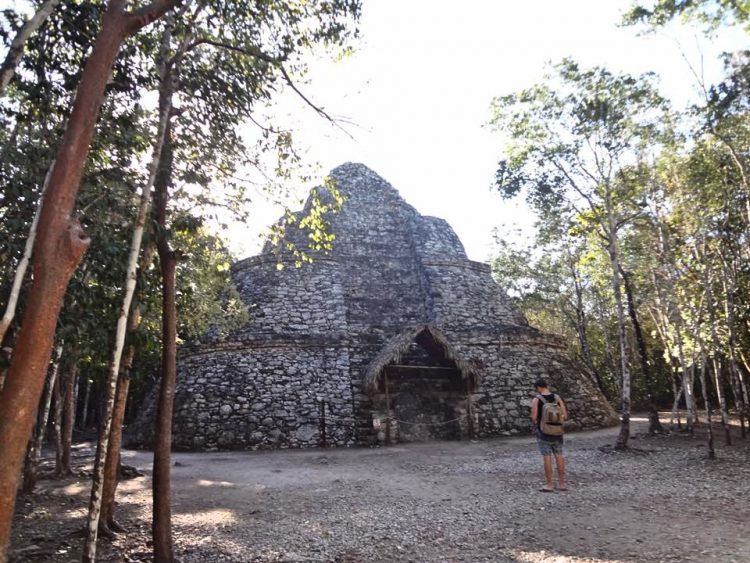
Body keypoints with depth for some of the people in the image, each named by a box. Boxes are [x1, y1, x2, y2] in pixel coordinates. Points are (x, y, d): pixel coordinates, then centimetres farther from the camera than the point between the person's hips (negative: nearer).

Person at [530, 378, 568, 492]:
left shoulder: (537, 399, -13)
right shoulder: (557, 397, -1)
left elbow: (534, 417, -17)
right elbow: (565, 415, -1)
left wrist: (535, 424, 5)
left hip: (544, 431, -4)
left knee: (547, 457, 1)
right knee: (559, 456, 11)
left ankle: (549, 485, 7)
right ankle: (562, 483, 17)